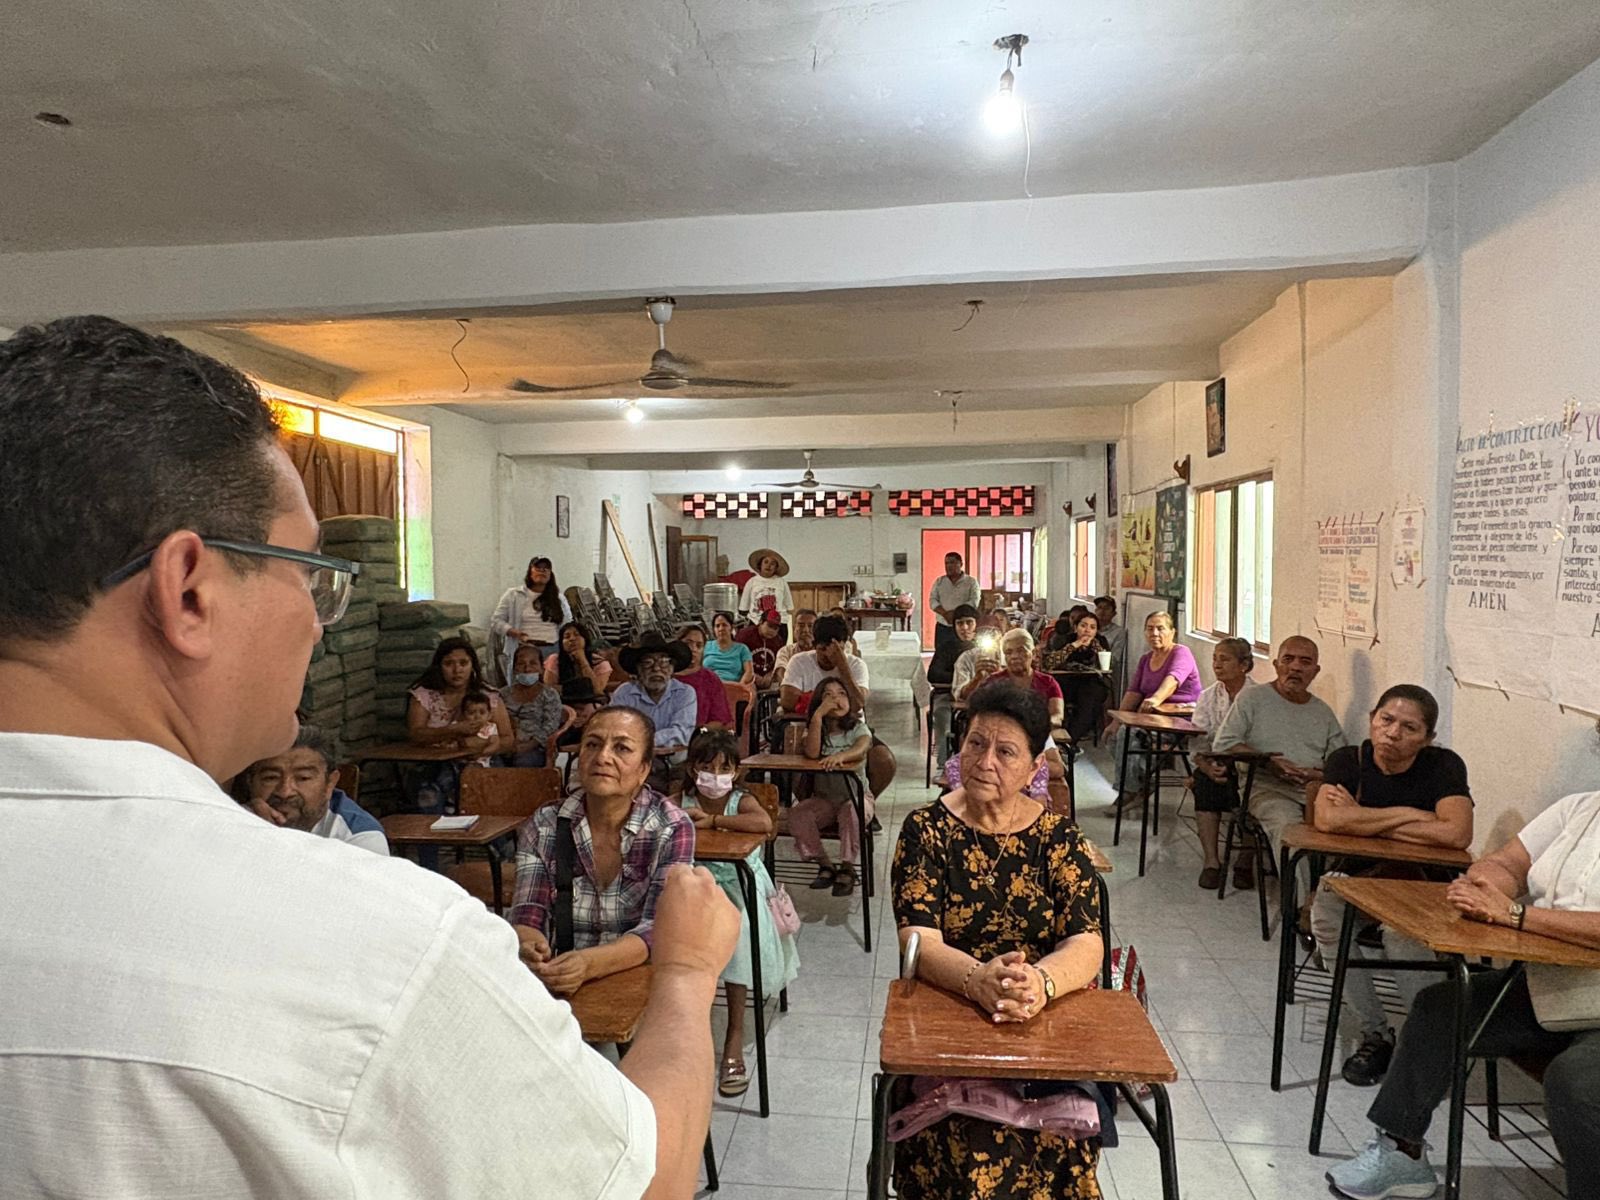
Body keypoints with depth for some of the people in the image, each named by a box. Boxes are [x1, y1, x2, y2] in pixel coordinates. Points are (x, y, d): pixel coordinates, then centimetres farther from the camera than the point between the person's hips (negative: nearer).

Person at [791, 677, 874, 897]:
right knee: (797, 814, -24)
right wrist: (817, 716, -24)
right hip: (823, 798, 3)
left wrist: (841, 756, -49)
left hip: (856, 795, -2)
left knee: (851, 812, -35)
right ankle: (825, 865, -6)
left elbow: (860, 750, -27)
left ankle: (847, 868, -15)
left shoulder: (858, 728, -3)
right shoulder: (816, 729, 3)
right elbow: (812, 753, -20)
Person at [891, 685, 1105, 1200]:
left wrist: (1040, 982, -30)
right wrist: (979, 980, -33)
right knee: (971, 1141, -26)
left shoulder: (1059, 836, 2)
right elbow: (919, 942, -12)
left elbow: (1086, 944, -8)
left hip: (1045, 1025, 2)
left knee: (1056, 1136, -23)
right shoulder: (927, 830, -3)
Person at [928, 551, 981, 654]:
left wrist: (955, 612, -17)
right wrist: (945, 614, -15)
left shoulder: (971, 582, 5)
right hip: (942, 627, 2)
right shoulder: (939, 581, 12)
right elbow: (932, 601, 4)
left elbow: (974, 602, -6)